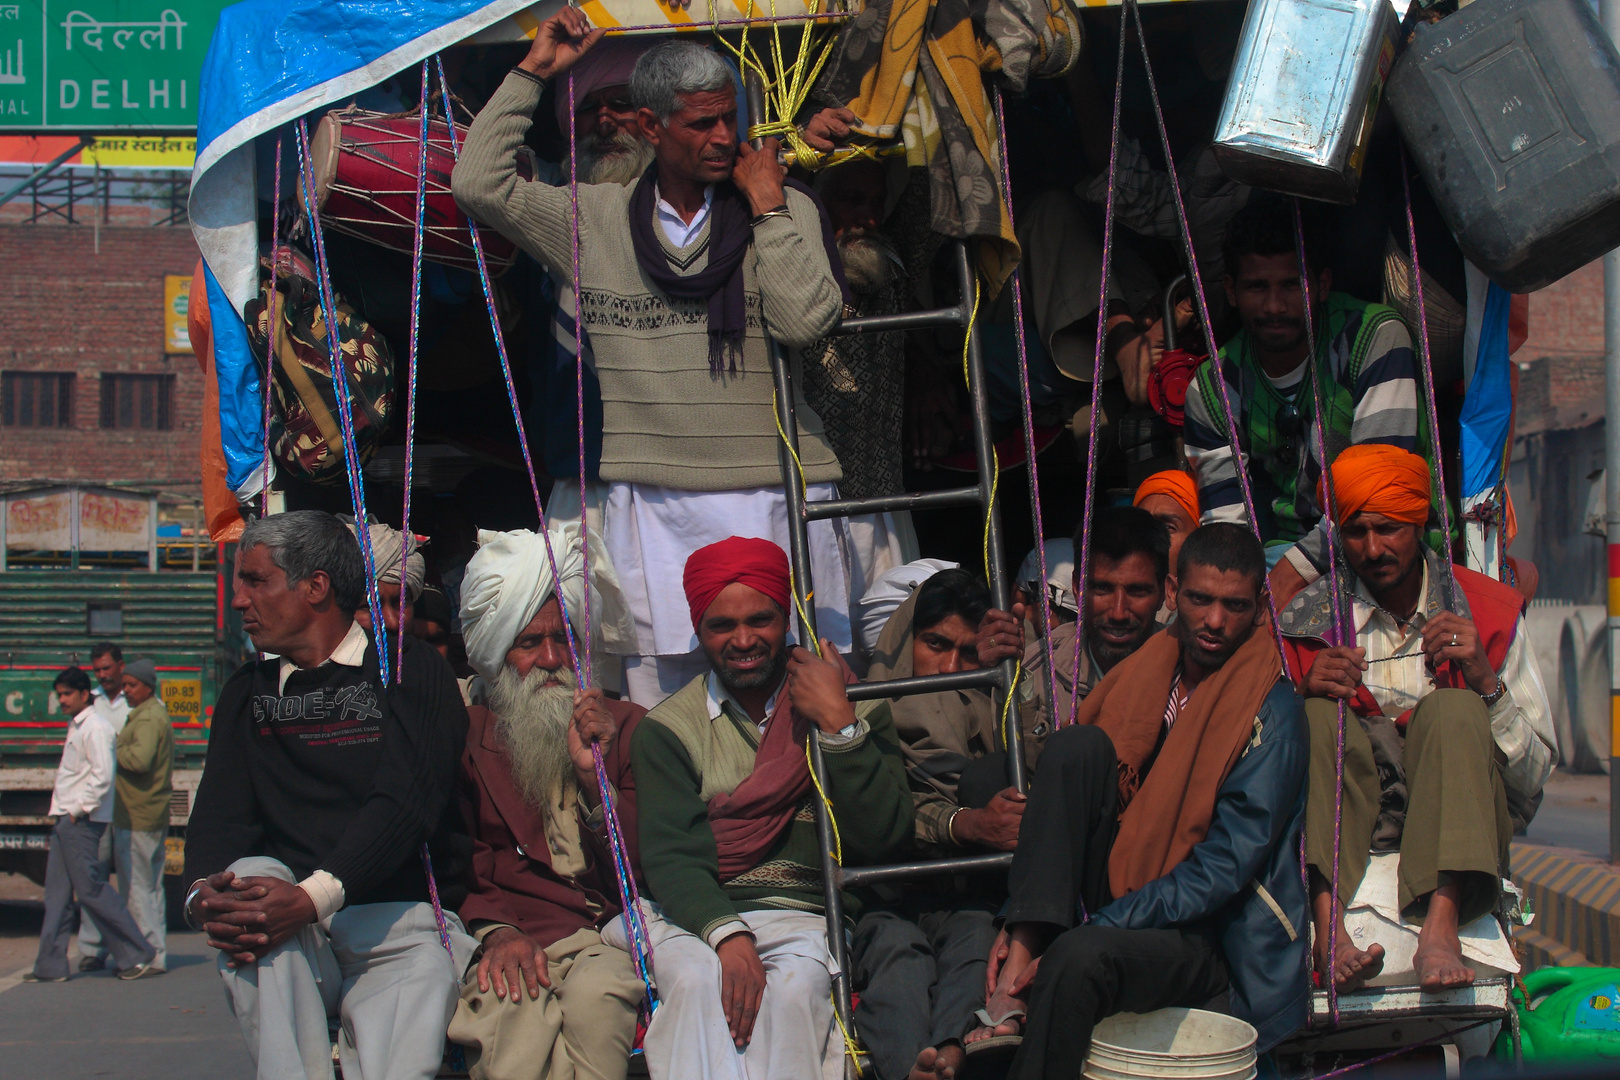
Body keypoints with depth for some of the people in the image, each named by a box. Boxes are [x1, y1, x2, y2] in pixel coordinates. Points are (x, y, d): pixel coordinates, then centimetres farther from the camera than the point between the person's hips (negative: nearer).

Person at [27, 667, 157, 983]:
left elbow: (102, 776, -21)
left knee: (89, 888, -7)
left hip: (82, 821, -10)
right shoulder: (76, 726, 18)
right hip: (66, 819, 10)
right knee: (58, 891, 8)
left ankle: (135, 953, -1)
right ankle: (50, 965, 11)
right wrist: (63, 814, 15)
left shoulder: (95, 728, -12)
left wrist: (79, 810, -17)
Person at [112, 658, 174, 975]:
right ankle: (157, 953, 18)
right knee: (151, 886, 14)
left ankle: (151, 955, -6)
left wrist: (114, 750, -12)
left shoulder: (148, 718, -15)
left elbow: (139, 759, -29)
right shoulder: (156, 714, 19)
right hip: (151, 815, 11)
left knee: (136, 888, -7)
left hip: (136, 818, -11)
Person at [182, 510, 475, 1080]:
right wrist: (203, 895, -19)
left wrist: (313, 897, -28)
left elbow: (404, 803, -12)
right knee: (253, 875, -31)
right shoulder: (249, 693, 18)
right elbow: (219, 815, 5)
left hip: (402, 925, -3)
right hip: (289, 947, 4)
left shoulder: (410, 670, 3)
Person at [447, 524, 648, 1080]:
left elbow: (642, 867, 9)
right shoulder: (470, 736, 16)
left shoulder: (624, 723, 18)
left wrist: (593, 772, -7)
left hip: (606, 933, 1)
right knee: (513, 1013, -37)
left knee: (593, 997, -35)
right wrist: (494, 930, -11)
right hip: (508, 938, -1)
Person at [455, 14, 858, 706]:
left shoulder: (785, 209, 7)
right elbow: (478, 185, 4)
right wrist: (532, 74, 8)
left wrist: (767, 205, -4)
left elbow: (805, 322, -7)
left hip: (781, 496, -1)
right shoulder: (595, 220, 10)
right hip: (653, 507, 1)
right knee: (661, 695, -1)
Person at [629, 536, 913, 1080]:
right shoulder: (667, 729, 10)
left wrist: (837, 723, -10)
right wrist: (727, 935, -23)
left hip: (806, 917, 0)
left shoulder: (854, 704, 10)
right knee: (696, 983, -34)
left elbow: (883, 837, -1)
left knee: (793, 990, -34)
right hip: (700, 915, 0)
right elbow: (668, 856, -3)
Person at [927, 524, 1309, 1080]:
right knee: (1077, 744, -18)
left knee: (1082, 956, -38)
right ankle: (1013, 981, -26)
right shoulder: (1146, 671, 7)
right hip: (1118, 899, 6)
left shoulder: (1270, 714, -10)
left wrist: (1094, 929, -23)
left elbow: (1221, 872, -17)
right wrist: (1019, 925, -3)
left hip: (1205, 932, -6)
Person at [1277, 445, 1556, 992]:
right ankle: (1329, 929, -42)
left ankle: (1441, 924, -44)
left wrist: (1486, 681, -15)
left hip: (1459, 827, -1)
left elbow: (1534, 777, 1)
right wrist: (1303, 692, -17)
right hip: (1345, 836, 1)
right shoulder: (1309, 617, 7)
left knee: (1451, 707, -26)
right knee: (1319, 717, -24)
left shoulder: (1489, 609, 5)